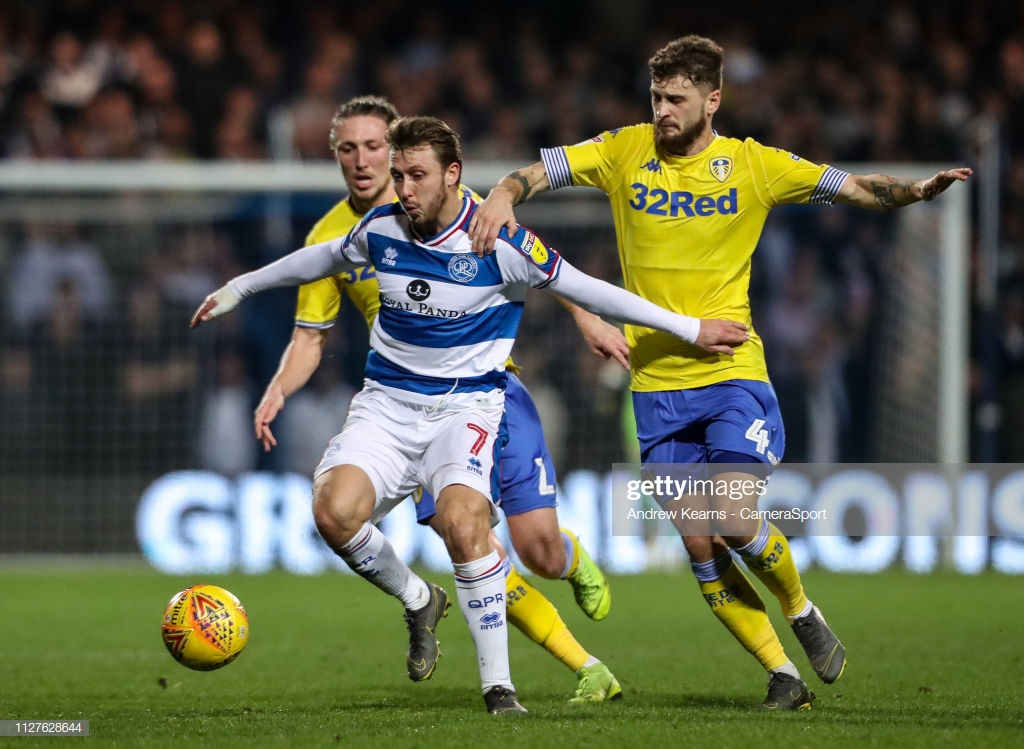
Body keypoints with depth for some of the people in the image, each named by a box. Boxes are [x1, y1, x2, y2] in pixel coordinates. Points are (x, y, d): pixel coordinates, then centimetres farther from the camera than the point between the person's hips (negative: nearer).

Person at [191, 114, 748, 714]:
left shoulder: (497, 241, -13)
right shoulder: (380, 228, -2)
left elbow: (584, 290, -3)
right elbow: (324, 259, 21)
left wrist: (690, 328, 0)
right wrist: (238, 289, 32)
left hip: (467, 403, -4)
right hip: (387, 401, 4)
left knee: (462, 519, -32)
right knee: (334, 511, -23)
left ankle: (498, 683, -19)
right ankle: (418, 601, 9)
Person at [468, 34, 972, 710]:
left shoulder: (754, 165, -1)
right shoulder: (626, 151, 1)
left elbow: (854, 189, 0)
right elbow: (537, 173, 0)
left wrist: (917, 191, -18)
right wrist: (503, 197, -22)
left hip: (731, 372, -2)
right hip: (655, 381, 2)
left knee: (735, 521, -17)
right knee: (699, 547, -1)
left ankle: (803, 614, 13)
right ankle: (782, 675, 10)